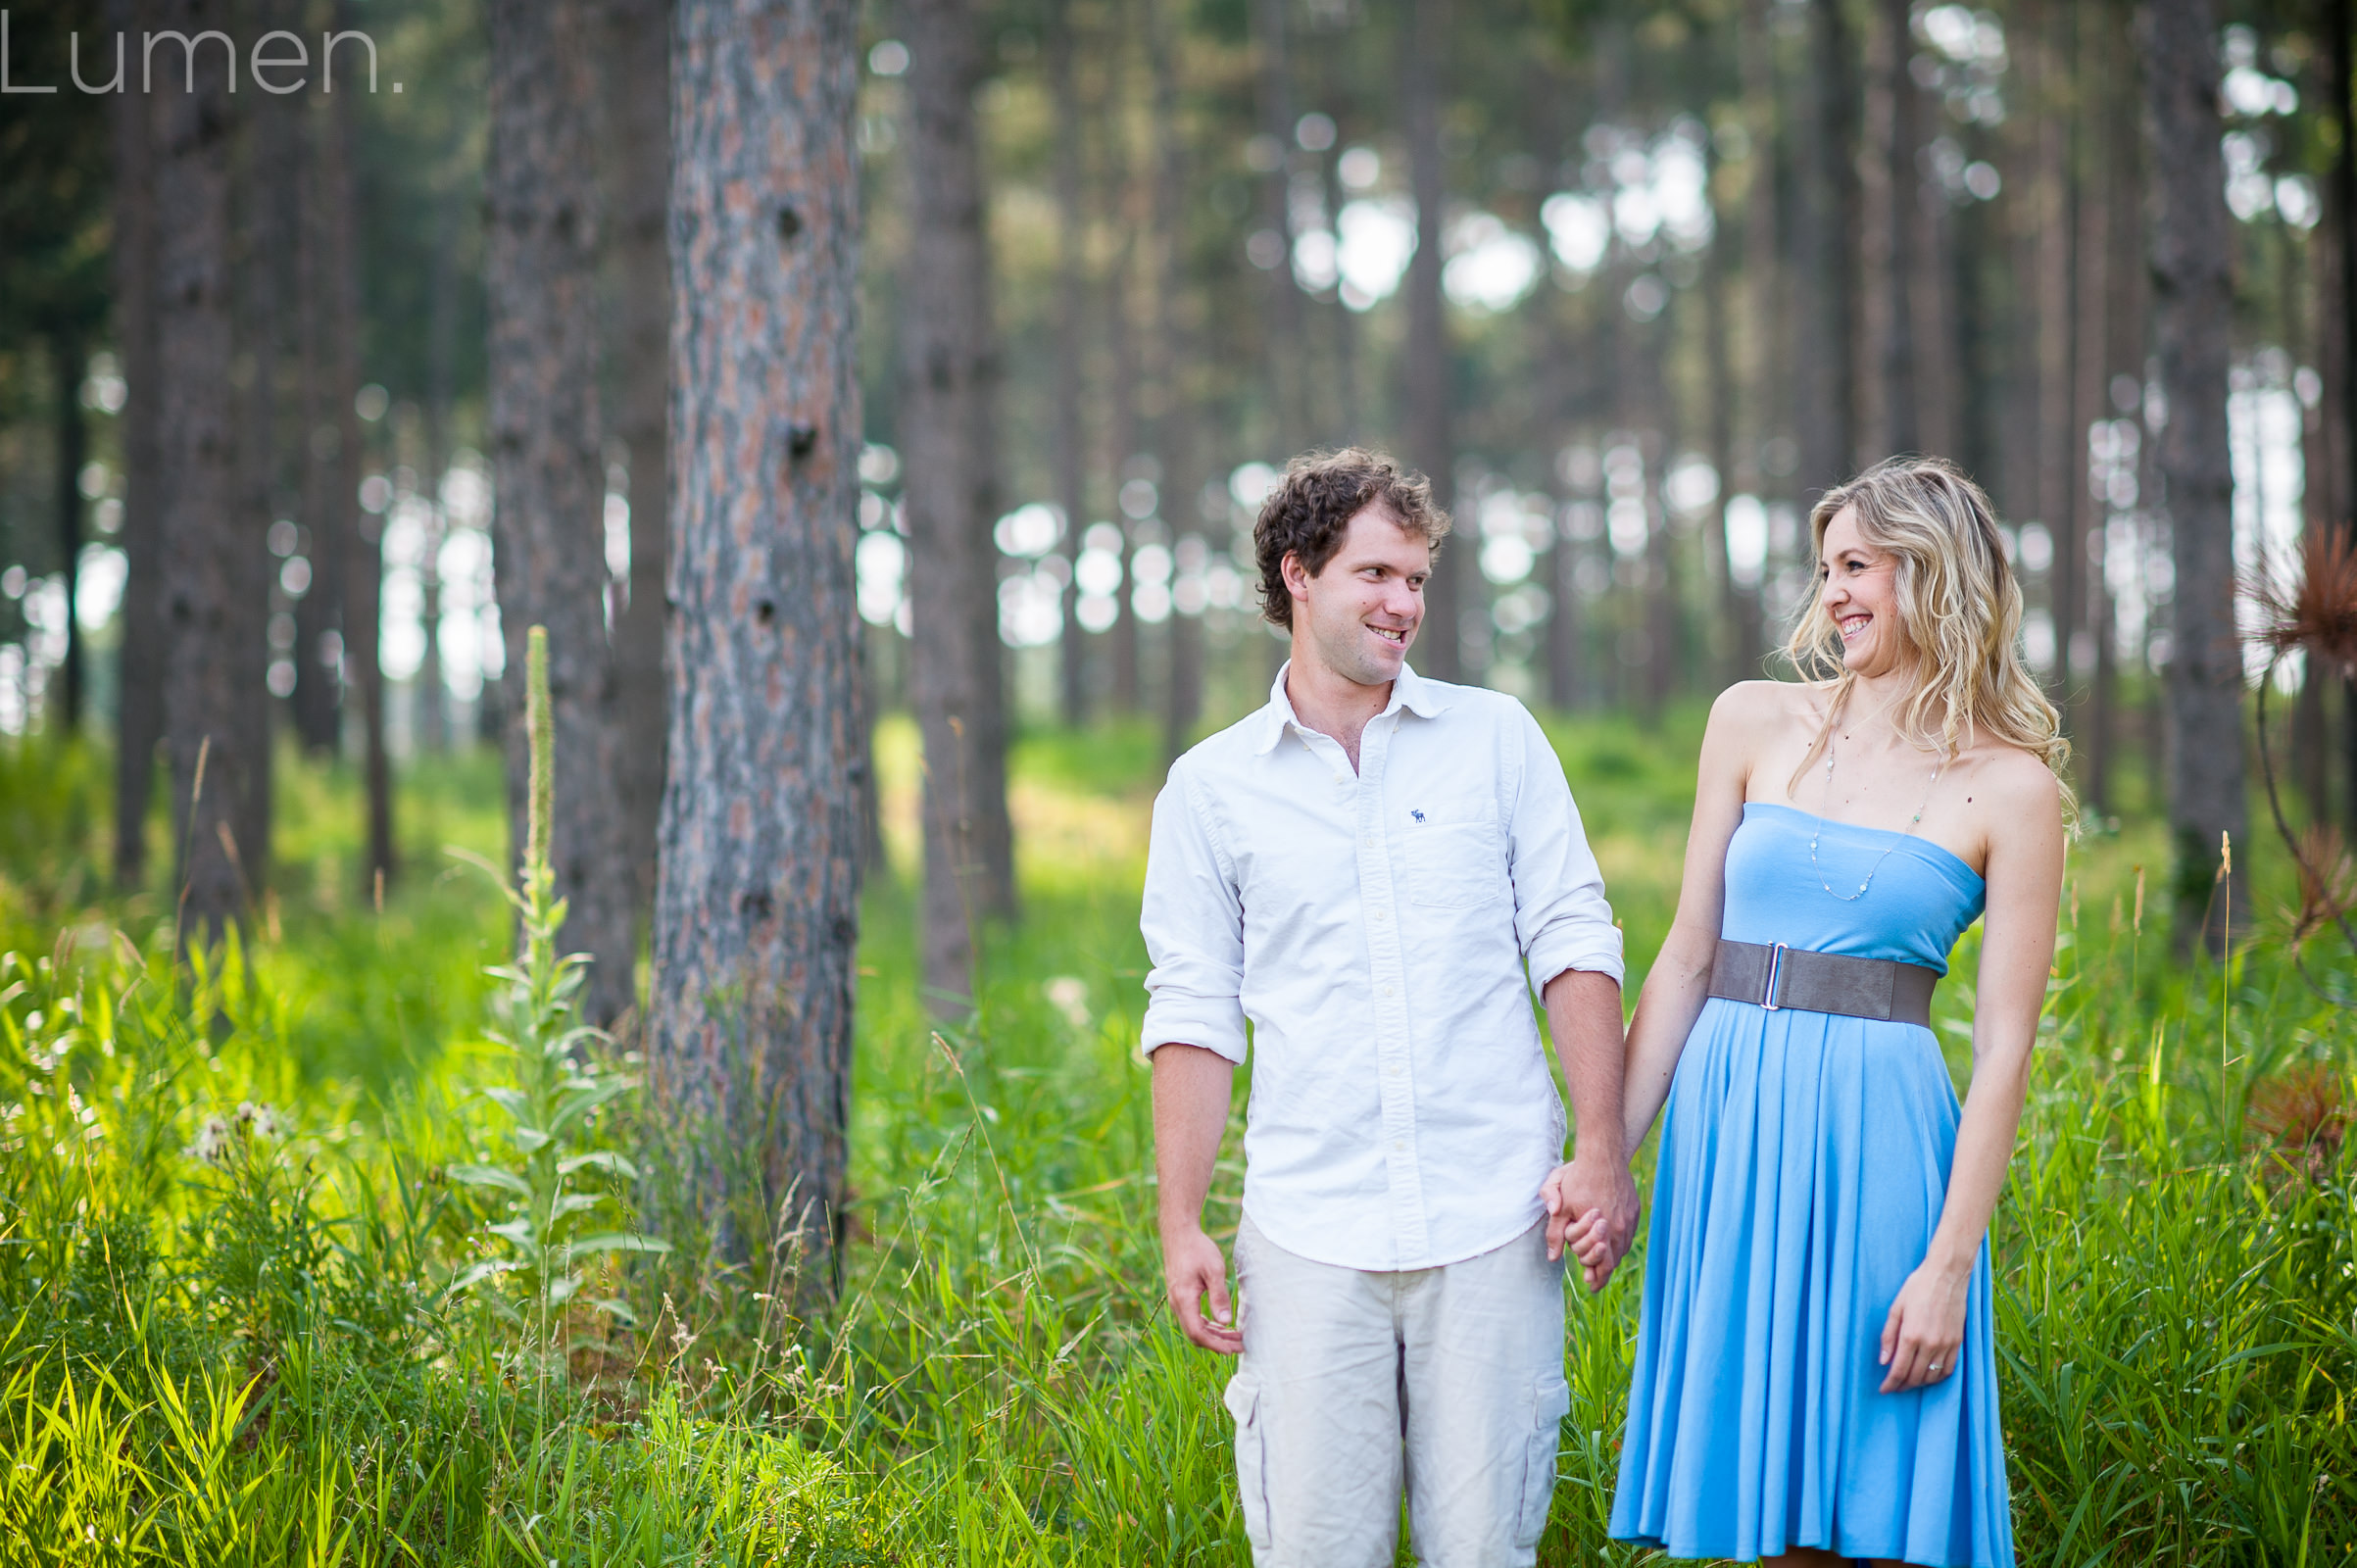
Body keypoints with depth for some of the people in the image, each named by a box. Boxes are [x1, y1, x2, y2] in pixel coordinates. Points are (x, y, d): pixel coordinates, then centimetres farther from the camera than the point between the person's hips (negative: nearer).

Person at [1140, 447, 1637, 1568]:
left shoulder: (1496, 738, 9)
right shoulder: (1211, 787, 8)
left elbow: (1572, 942, 7)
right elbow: (1194, 1014, 7)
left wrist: (1603, 1151, -3)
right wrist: (1180, 1227, 0)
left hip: (1494, 1222, 0)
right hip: (1311, 1233, 0)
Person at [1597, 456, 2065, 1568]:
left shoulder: (2011, 786, -1)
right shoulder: (1755, 722, 7)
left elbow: (2004, 1045, -4)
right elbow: (1687, 955, 8)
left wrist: (1949, 1263, -10)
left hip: (1875, 1139, -3)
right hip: (1726, 1117, 3)